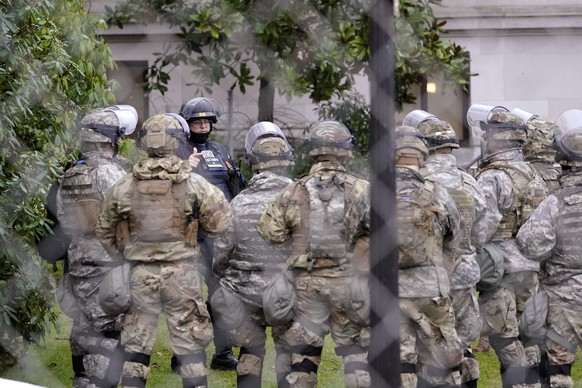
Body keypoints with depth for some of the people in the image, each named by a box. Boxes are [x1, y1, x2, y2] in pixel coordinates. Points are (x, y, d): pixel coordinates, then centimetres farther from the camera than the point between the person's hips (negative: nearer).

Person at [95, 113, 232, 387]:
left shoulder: (125, 186, -1)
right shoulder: (193, 183, -8)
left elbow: (104, 230, 8)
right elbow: (220, 221, -7)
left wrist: (118, 257, 21)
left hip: (140, 273, 2)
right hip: (181, 272, -2)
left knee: (136, 343, 10)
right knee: (189, 343, 6)